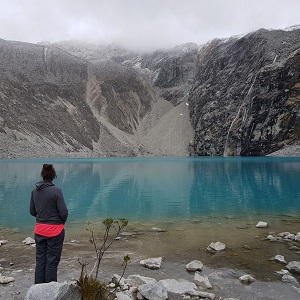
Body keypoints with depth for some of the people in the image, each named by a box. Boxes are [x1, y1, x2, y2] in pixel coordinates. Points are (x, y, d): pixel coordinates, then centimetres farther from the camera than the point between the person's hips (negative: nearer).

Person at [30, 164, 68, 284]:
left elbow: (32, 211, 8)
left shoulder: (34, 191, 0)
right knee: (52, 262, 8)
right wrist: (61, 222, 3)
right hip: (55, 230, -5)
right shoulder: (56, 191, -18)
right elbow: (64, 212, -16)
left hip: (39, 230, 5)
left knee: (40, 260, 17)